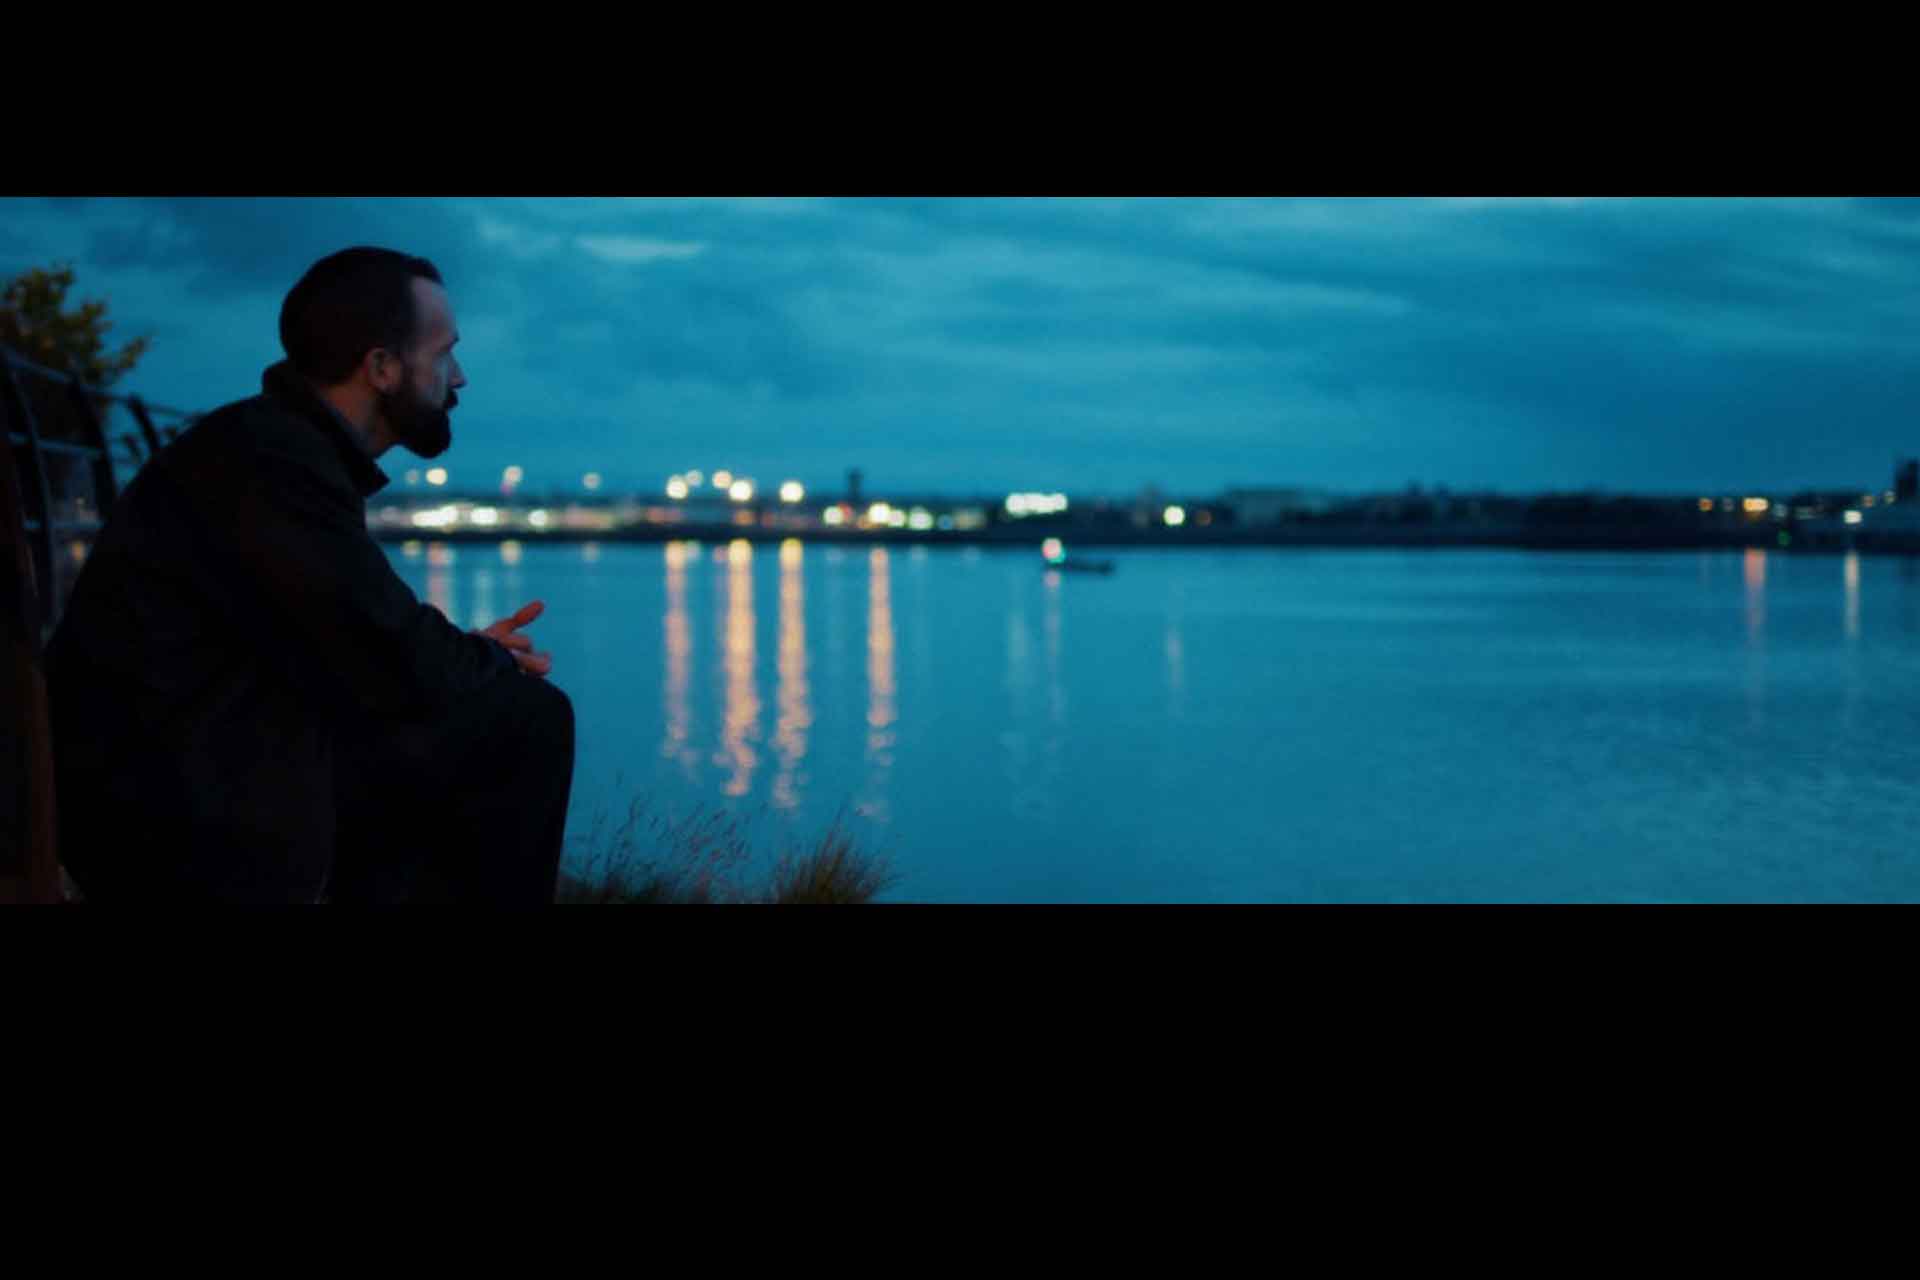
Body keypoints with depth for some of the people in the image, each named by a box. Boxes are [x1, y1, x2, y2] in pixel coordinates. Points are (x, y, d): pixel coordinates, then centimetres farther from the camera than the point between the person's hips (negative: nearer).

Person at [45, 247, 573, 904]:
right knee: (525, 719, -8)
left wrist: (471, 654, 8)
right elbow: (400, 675, -19)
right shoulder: (271, 459, -17)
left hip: (217, 775, 10)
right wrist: (497, 664, 1)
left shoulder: (284, 444, 13)